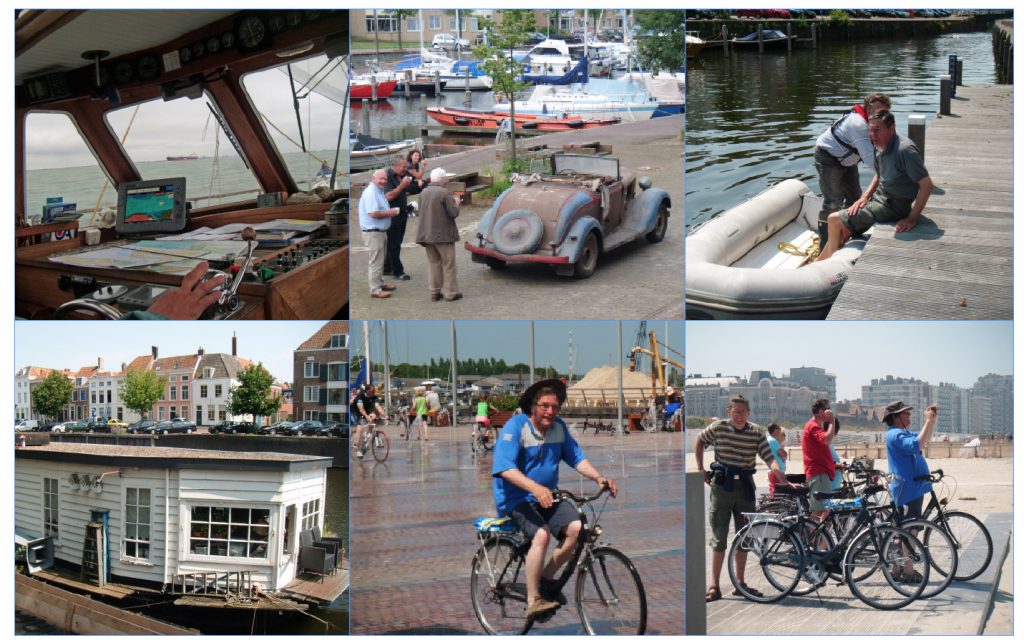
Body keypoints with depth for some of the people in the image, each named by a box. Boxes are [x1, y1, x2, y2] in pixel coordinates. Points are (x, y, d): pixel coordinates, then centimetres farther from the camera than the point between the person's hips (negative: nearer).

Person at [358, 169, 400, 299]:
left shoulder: (379, 192, 14)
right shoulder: (370, 192, -18)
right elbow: (374, 213, -26)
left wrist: (391, 212, 5)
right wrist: (391, 213, -14)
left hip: (381, 231, 10)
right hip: (373, 232, -10)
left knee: (380, 260, 20)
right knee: (376, 262, -6)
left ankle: (380, 283, 32)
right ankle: (375, 290, -1)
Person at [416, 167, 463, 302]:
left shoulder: (423, 193, 6)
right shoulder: (444, 193, -15)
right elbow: (453, 213, -16)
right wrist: (456, 204, 3)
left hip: (426, 234, 6)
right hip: (443, 234, -6)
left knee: (433, 264, 14)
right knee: (448, 265, 4)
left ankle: (434, 292, 14)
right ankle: (451, 293, 7)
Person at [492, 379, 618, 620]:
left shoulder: (558, 427, 5)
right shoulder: (515, 426, -14)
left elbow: (577, 457, 8)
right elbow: (505, 468, -24)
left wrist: (598, 477, -12)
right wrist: (535, 487, -39)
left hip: (547, 496, 6)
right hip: (516, 498, -6)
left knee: (576, 527, -20)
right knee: (541, 534, -31)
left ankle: (547, 578, 2)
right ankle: (533, 601, -20)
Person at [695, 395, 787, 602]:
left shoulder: (757, 432, -2)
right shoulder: (718, 427, -4)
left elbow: (769, 457, -13)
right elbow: (700, 441, 15)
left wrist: (781, 478, -29)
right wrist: (700, 468, 9)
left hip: (745, 486, 2)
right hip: (722, 486, -2)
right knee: (719, 538, -4)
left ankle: (740, 583, 20)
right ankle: (714, 586, -2)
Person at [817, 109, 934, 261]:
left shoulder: (905, 149, -26)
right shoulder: (879, 147, 2)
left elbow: (927, 185, -27)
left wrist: (912, 218, -27)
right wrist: (865, 197, 4)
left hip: (893, 205, -8)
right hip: (879, 196, 8)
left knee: (835, 220, -6)